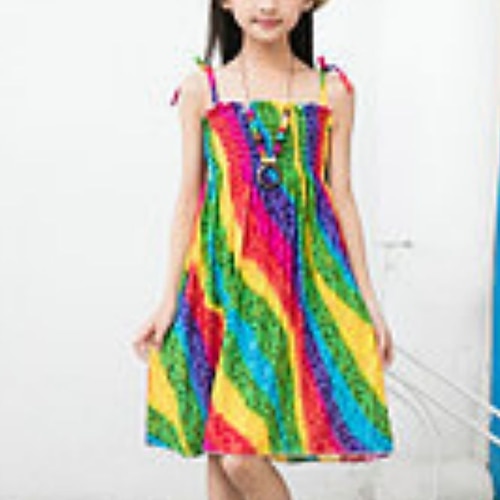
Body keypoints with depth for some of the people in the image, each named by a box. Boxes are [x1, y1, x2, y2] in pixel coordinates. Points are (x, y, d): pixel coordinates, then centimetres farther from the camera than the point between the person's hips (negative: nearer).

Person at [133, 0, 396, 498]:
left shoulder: (331, 91, 6)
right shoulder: (202, 88, 5)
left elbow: (342, 199, 8)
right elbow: (189, 200, 7)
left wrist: (367, 299, 6)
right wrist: (169, 300, 6)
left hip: (302, 278, -1)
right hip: (223, 281, 1)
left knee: (243, 457, -9)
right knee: (220, 456, 4)